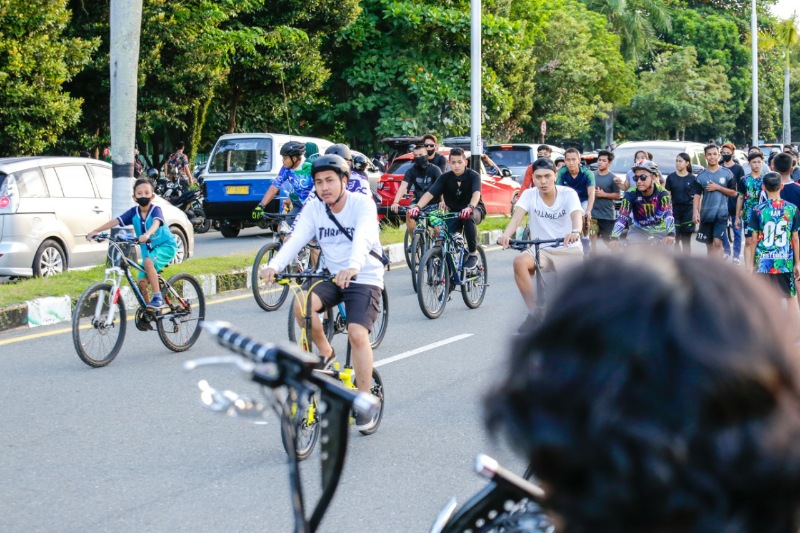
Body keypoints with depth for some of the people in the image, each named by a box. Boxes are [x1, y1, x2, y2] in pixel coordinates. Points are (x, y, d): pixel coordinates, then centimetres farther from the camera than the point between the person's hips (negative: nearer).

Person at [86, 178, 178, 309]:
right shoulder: (134, 212, -7)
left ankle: (157, 298, -27)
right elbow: (116, 221, -16)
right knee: (142, 282, -5)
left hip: (166, 245, -5)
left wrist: (147, 235, -60)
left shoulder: (156, 210, -18)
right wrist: (95, 231, -26)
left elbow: (156, 223, -39)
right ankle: (148, 311, 13)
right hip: (149, 250, 5)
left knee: (148, 262, -33)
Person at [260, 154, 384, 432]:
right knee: (301, 304, -26)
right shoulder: (313, 208, -3)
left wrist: (353, 266, -55)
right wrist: (275, 265, -37)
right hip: (331, 276, 4)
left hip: (364, 278, -4)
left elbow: (363, 237, -34)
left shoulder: (362, 204, -16)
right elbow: (296, 239, -17)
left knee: (357, 334, -22)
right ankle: (325, 352, -1)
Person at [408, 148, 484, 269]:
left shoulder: (473, 176, -16)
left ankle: (473, 254, -22)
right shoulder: (445, 178, -9)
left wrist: (470, 207, -56)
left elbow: (476, 193, -34)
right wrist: (417, 206, -39)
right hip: (454, 212, 3)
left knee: (468, 217, -38)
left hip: (475, 210, -3)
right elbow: (430, 193, -20)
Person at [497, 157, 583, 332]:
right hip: (541, 250, 1)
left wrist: (575, 232, -50)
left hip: (568, 249, -1)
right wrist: (506, 234, -41)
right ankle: (534, 312, -17)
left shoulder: (568, 194, -7)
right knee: (519, 262, -30)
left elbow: (576, 214, -26)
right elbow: (517, 216, -19)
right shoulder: (529, 195, -3)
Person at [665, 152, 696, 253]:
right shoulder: (671, 177, 4)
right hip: (674, 210, 0)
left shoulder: (692, 178, 2)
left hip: (688, 210, 0)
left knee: (686, 241, 6)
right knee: (674, 239, -4)